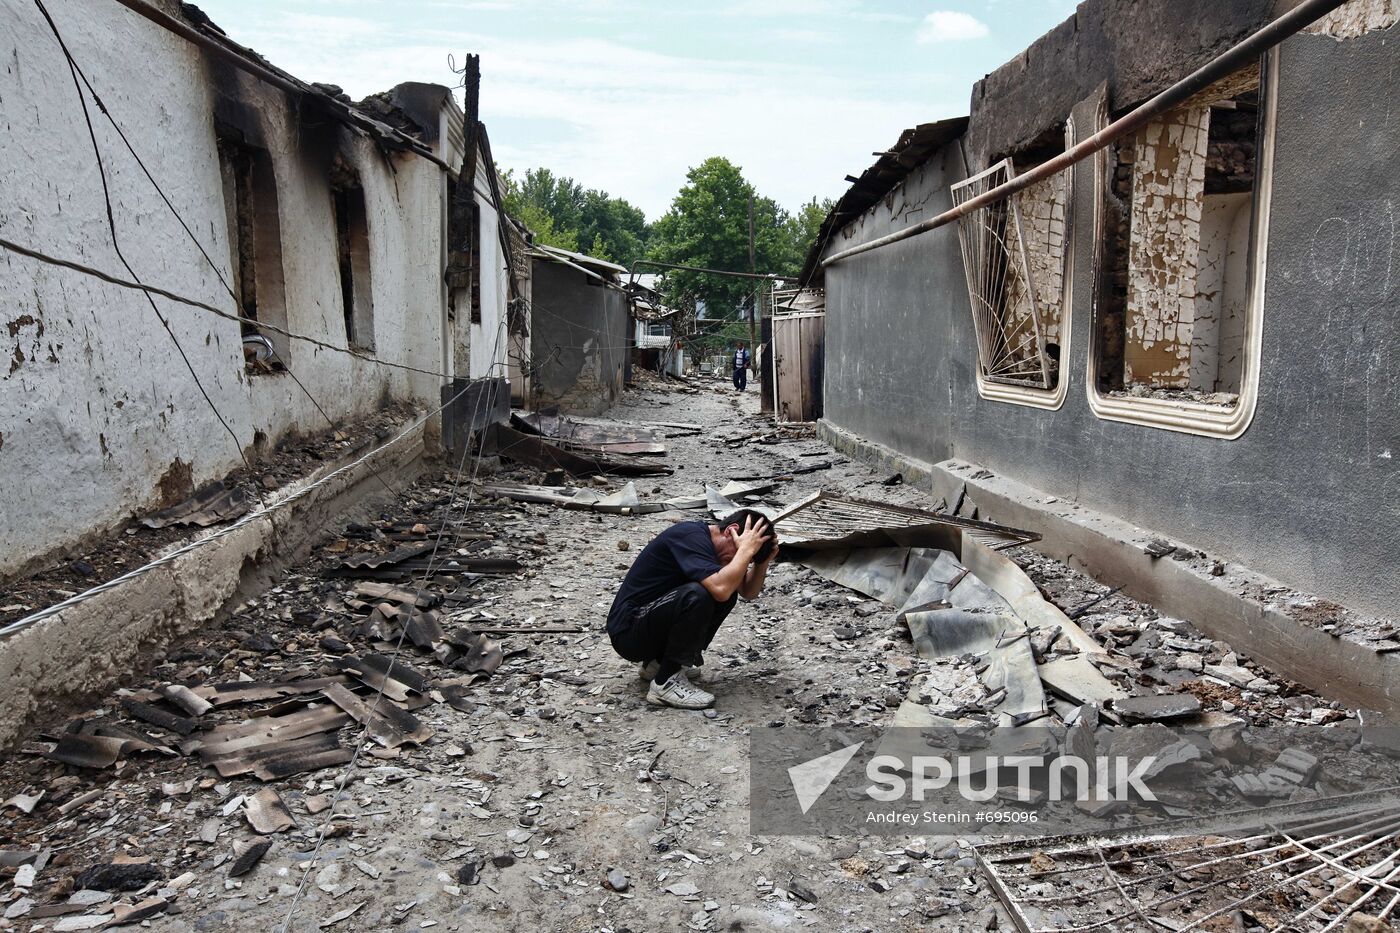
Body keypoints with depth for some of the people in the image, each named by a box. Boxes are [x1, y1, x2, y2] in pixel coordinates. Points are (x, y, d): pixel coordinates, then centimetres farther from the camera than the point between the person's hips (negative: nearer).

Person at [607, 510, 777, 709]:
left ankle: (657, 661, 11)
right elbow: (720, 588, -38)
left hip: (653, 616, 10)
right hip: (628, 631, -10)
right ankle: (666, 683, -14)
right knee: (697, 596, -31)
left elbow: (748, 591, 13)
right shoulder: (691, 537, -22)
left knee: (728, 593, 3)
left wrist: (763, 560, -5)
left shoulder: (708, 539, 5)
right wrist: (746, 549, -24)